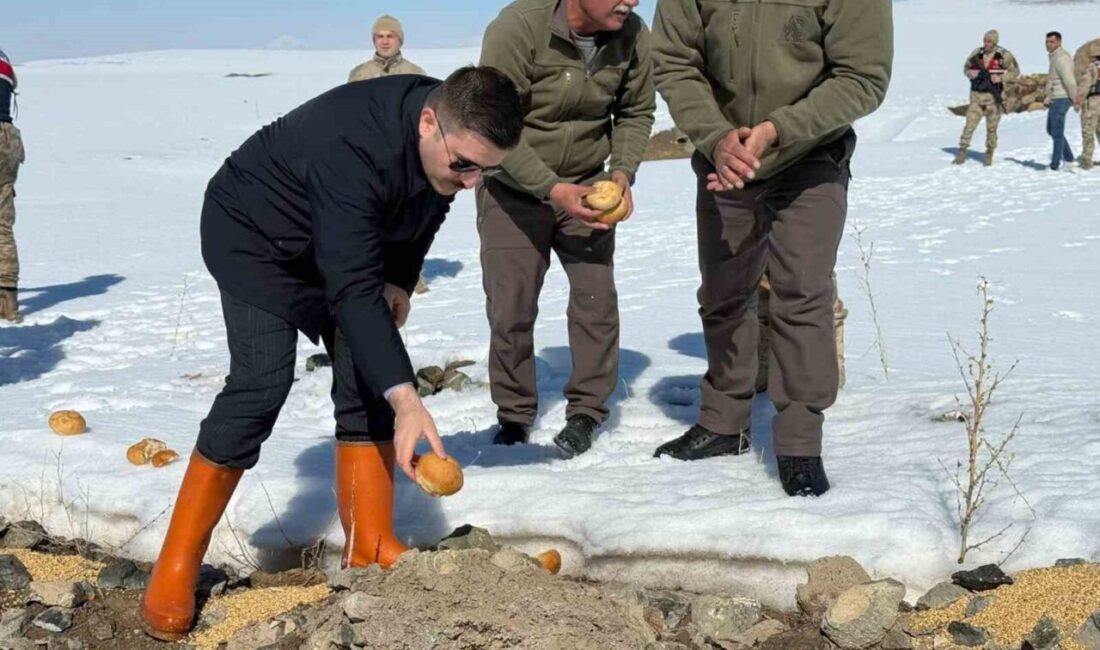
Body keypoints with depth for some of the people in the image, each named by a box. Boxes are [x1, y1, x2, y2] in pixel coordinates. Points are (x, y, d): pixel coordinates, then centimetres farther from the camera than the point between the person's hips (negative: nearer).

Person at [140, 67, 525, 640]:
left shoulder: (455, 136, -16)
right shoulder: (350, 148, -42)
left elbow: (422, 212, 7)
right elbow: (352, 289, -46)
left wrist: (399, 281, -3)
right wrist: (406, 400, -52)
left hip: (344, 242, 8)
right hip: (253, 234, -7)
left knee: (370, 378, -5)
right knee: (261, 383, -21)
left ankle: (370, 549, 4)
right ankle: (176, 567, -12)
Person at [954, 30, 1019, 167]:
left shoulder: (1004, 55, -7)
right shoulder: (976, 54, 1)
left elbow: (1014, 71, -1)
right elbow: (966, 68, 13)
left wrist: (1001, 78, -16)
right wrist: (971, 73, -10)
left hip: (994, 95, -2)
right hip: (977, 94, 2)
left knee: (991, 127, 7)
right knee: (970, 124, -4)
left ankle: (989, 154, 19)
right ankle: (962, 150, 2)